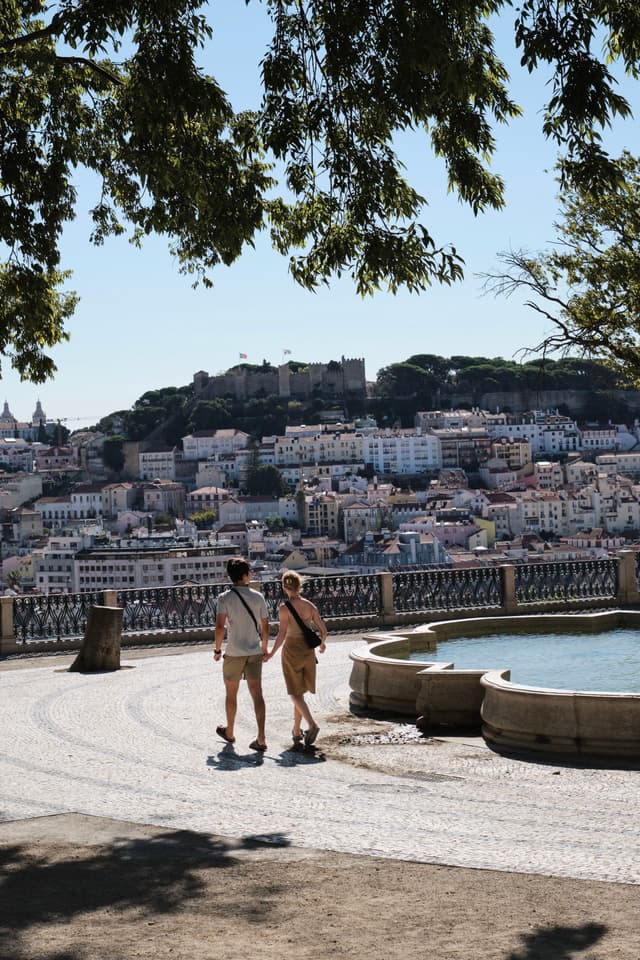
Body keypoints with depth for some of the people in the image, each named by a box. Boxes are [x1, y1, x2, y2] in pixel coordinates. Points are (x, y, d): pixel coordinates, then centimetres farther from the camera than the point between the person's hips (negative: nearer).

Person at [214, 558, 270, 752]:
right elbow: (265, 627, 4)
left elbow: (220, 627, -15)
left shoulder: (225, 598, -9)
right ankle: (261, 738, -9)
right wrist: (264, 650, 17)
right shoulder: (258, 597, 0)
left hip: (234, 653, -2)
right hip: (255, 652, 2)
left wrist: (217, 649, -3)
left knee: (231, 694, 16)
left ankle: (229, 732, 33)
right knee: (257, 694, 0)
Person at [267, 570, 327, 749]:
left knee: (296, 694, 1)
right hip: (308, 651, 4)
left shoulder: (284, 608, -13)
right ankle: (296, 730, 23)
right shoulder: (310, 606, 0)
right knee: (299, 692, 17)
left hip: (291, 651, -4)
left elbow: (282, 634, -19)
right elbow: (323, 630, 4)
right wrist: (323, 643, 24)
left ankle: (312, 724, -20)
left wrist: (271, 653, -8)